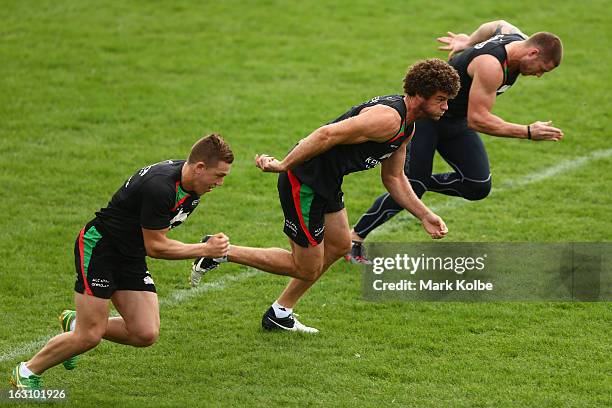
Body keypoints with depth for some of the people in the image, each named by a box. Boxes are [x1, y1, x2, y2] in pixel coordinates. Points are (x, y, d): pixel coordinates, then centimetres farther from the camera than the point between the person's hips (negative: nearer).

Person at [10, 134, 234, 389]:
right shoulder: (159, 187, -32)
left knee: (146, 334, -4)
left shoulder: (192, 185, -3)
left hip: (131, 255, 8)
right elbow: (154, 246, -22)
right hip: (99, 246, -8)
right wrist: (204, 249, -18)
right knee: (90, 337, -10)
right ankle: (27, 373, 13)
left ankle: (75, 323, 20)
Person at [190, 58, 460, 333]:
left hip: (327, 183, 10)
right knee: (306, 269, 1)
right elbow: (328, 134, -29)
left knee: (340, 245, 22)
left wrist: (425, 215, 13)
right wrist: (283, 165, -27)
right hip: (304, 183, -10)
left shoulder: (406, 126, 9)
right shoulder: (388, 118, -25)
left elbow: (394, 178, 19)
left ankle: (280, 315, 34)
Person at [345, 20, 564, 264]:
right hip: (424, 116, -8)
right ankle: (354, 239, 5)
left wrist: (469, 42, 26)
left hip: (456, 122, 9)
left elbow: (498, 25, 16)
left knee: (478, 187, -7)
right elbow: (477, 119, -33)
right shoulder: (491, 65, -34)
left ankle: (422, 181, 16)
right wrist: (528, 132, -32)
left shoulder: (516, 37, -7)